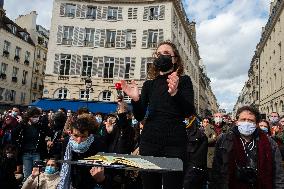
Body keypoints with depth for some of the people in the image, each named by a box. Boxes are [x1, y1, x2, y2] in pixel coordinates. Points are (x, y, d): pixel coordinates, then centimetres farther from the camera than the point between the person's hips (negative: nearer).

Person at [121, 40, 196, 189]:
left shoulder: (184, 80, 6)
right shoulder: (149, 84, 13)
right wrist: (136, 99, -12)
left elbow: (190, 111, -8)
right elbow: (140, 116, 8)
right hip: (150, 141, 3)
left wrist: (175, 93, -24)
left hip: (175, 142, -2)